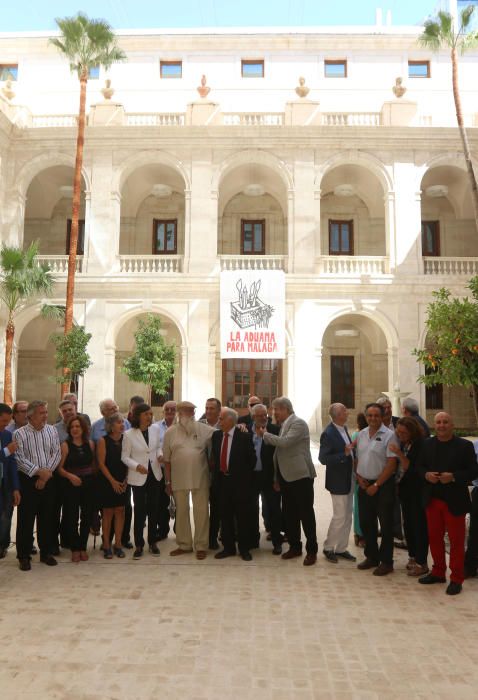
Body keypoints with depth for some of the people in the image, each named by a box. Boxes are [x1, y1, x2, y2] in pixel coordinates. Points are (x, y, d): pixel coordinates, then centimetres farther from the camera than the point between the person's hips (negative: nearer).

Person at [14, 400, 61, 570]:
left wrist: (46, 473, -9)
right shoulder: (20, 433, -6)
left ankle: (46, 552, 23)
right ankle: (24, 556, 15)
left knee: (47, 518, 10)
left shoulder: (52, 431, 4)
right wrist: (38, 471, -17)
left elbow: (56, 454, 1)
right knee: (26, 518, 2)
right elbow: (19, 459, -11)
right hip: (27, 480, -3)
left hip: (48, 480, 3)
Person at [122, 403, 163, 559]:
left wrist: (160, 455, -9)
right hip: (138, 477, -3)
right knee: (140, 511, 3)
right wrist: (137, 466, -23)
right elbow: (125, 457, -7)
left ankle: (152, 542, 26)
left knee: (153, 509, 12)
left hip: (154, 475, 4)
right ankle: (139, 545, 17)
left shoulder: (155, 429, -2)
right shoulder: (129, 434, -11)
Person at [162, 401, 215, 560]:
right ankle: (184, 544, 27)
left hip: (200, 479, -1)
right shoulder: (170, 432, 2)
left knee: (201, 512, 3)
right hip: (178, 479, 2)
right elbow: (167, 459, 3)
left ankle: (201, 546, 16)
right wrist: (168, 481, 3)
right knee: (181, 512, 13)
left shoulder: (204, 430, -2)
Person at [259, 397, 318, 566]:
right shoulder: (284, 425, 13)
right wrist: (277, 478, 17)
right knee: (289, 514, 13)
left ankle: (311, 550, 8)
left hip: (300, 476, -8)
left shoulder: (298, 423, -12)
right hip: (286, 477, 8)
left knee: (306, 513, -1)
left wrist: (266, 434, -12)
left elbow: (285, 442, -26)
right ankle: (294, 546, 25)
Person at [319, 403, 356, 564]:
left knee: (347, 516, 15)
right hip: (338, 481, -8)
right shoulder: (328, 433, -20)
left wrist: (353, 449, -2)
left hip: (349, 479, 8)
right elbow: (323, 459, -22)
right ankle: (328, 548, 19)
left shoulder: (344, 428, 4)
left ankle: (341, 548, 27)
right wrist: (344, 454, -28)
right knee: (339, 517, 1)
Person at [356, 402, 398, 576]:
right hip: (364, 485, 6)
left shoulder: (389, 435, -12)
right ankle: (371, 556, 29)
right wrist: (359, 477, 0)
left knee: (386, 524, 4)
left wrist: (376, 485, -14)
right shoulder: (361, 434, 8)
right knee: (366, 522, 14)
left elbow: (391, 464, -15)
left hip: (383, 485, -6)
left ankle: (386, 562, 16)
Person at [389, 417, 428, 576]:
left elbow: (411, 468, -21)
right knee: (408, 524, 15)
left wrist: (399, 454, -27)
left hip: (417, 491, -7)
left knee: (419, 525, 0)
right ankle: (413, 556, 30)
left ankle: (421, 563, 10)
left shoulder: (420, 445, -18)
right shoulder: (402, 444, 3)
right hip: (405, 489, 7)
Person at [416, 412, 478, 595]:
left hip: (455, 501, -4)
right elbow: (419, 465, 10)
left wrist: (453, 477, -22)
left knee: (456, 540, 5)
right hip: (432, 499, 4)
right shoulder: (427, 444, 5)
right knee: (434, 538, 13)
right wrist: (426, 475, -11)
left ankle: (456, 579, 17)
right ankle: (438, 572, 28)